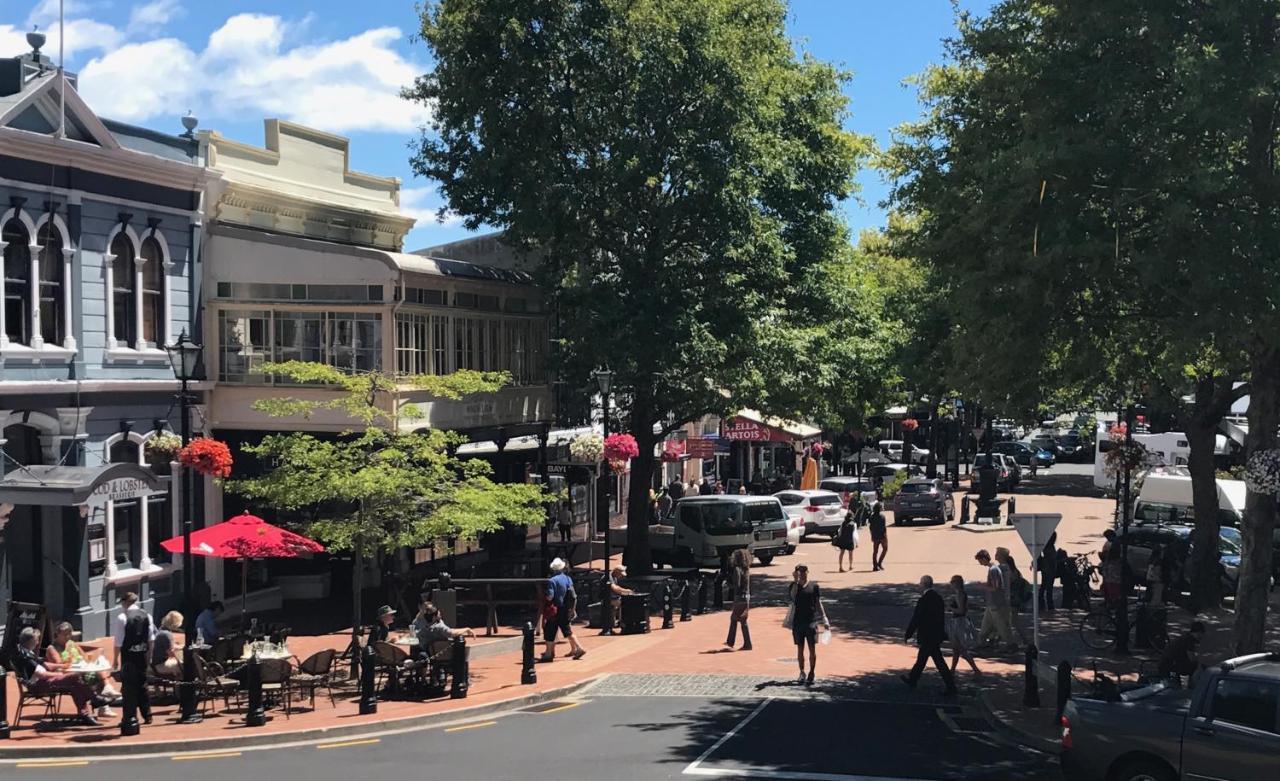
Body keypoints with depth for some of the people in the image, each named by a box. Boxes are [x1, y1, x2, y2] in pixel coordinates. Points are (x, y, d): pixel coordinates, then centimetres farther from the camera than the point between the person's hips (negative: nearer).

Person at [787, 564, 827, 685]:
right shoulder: (793, 585, 3)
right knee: (800, 648, 8)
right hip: (797, 621, 1)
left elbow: (818, 603, 6)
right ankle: (802, 673, 18)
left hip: (811, 621, -1)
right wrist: (796, 580, -20)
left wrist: (824, 620, 3)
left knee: (812, 648, -2)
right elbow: (793, 596, -19)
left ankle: (811, 674, 8)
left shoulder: (813, 586, 3)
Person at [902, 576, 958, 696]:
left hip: (927, 637, -8)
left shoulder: (923, 601, -21)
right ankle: (912, 680, 28)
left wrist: (908, 635, -4)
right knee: (921, 658, 18)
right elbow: (941, 617, 10)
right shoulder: (938, 597, 4)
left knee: (939, 662, -1)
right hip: (937, 635, 8)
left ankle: (951, 688, 3)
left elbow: (915, 620, -16)